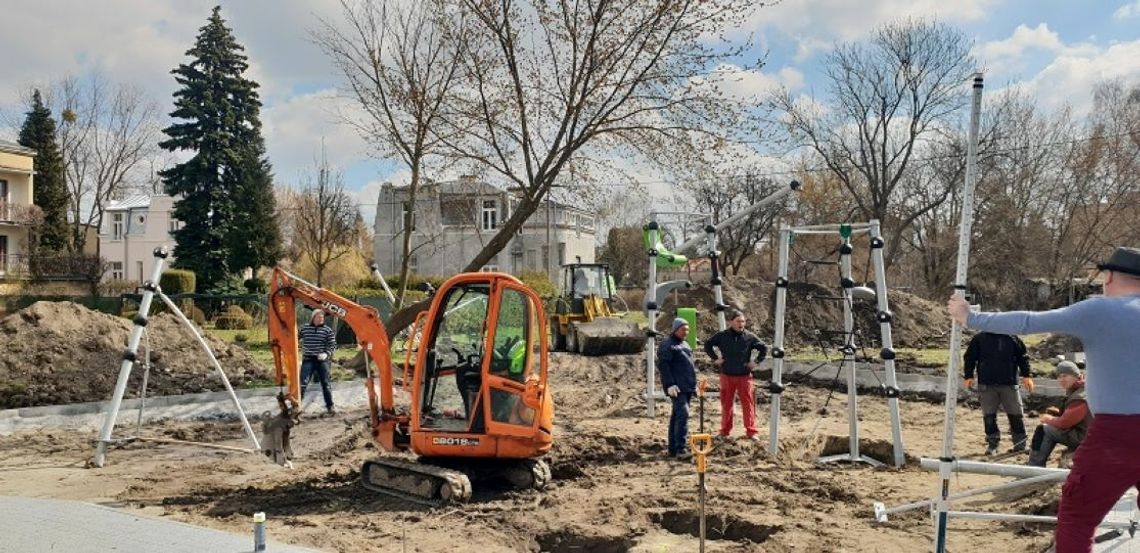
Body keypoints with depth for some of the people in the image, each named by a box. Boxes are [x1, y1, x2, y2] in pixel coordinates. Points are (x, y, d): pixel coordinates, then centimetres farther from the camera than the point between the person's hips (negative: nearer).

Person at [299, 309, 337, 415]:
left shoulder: (328, 330, 2)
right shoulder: (304, 329, 5)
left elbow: (332, 345, 0)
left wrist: (326, 354, -17)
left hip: (322, 361, 0)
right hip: (308, 360, 0)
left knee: (326, 384, 4)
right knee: (302, 383, -6)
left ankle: (329, 406, 13)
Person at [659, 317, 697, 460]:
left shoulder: (684, 344, 21)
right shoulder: (667, 345, -7)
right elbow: (662, 365, -15)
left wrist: (694, 384, 23)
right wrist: (670, 384, -21)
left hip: (687, 387, 9)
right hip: (677, 388, -9)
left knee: (677, 416, 10)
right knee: (683, 414, -18)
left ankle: (673, 448, 14)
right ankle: (681, 449, -21)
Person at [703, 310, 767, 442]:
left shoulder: (750, 337, -4)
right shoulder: (722, 336, -3)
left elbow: (764, 348, 7)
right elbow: (708, 345, 10)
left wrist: (756, 362, -1)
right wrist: (715, 359, 2)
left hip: (744, 376, 0)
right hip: (727, 376, 1)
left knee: (748, 404, 1)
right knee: (726, 404, 9)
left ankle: (751, 431, 9)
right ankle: (725, 431, 20)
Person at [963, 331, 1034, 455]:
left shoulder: (1013, 339, 5)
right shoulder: (979, 338, 2)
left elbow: (1023, 357, 10)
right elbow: (970, 357, 5)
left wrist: (1026, 375, 2)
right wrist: (969, 376, -1)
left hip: (1009, 384, 1)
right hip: (986, 384, 0)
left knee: (1016, 414, 3)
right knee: (989, 415, 4)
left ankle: (1020, 444, 15)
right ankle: (992, 444, 14)